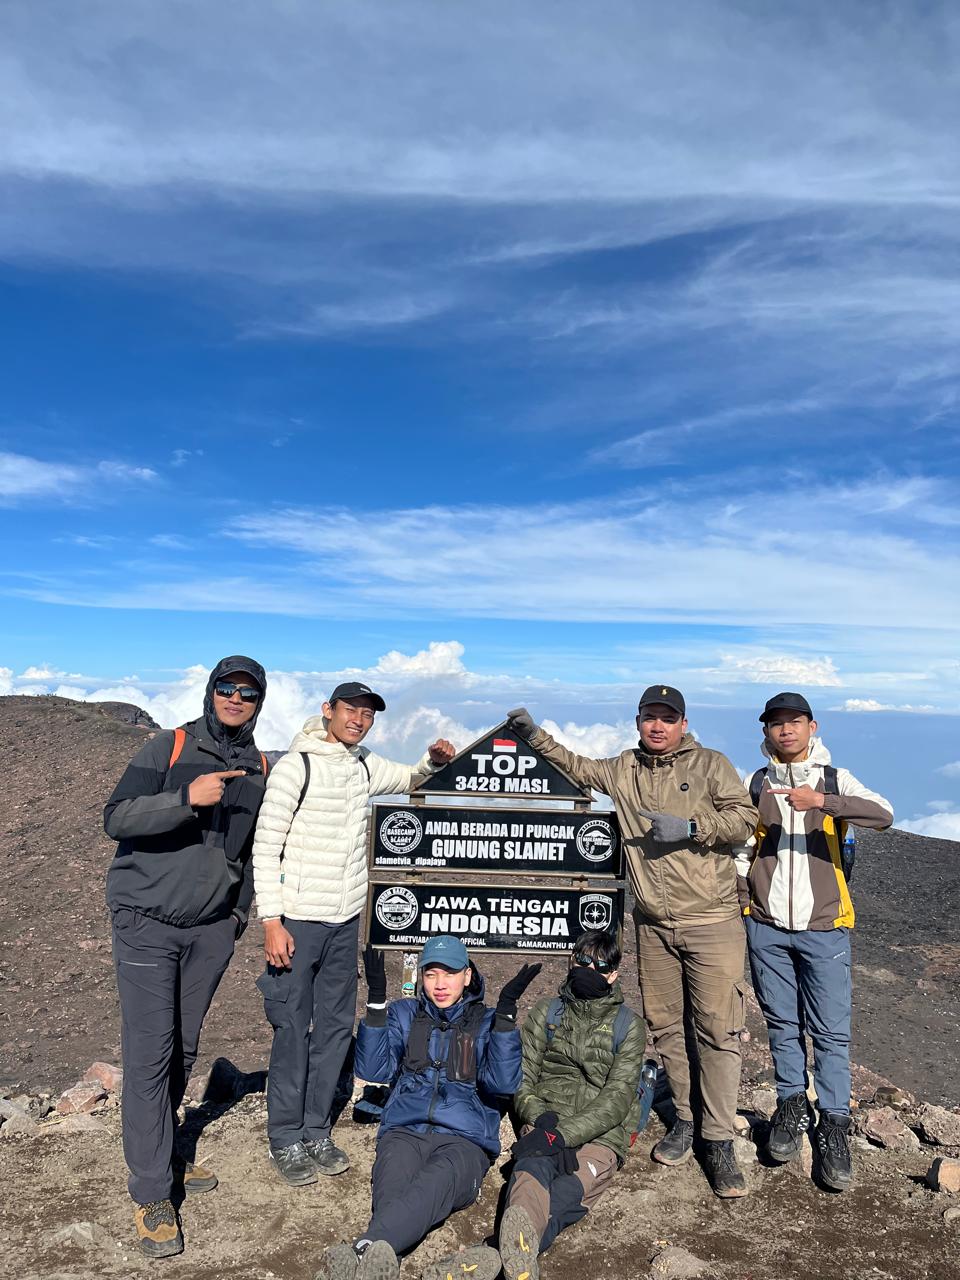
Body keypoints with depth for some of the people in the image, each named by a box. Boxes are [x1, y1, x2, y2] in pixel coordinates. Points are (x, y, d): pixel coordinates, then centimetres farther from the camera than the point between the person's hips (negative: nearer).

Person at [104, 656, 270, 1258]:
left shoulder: (261, 768, 6)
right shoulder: (168, 748, -8)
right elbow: (116, 818, -17)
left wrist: (242, 909, 13)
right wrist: (187, 797, -30)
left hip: (213, 929, 4)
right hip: (148, 921, -4)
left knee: (184, 1048, 14)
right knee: (150, 1053, -4)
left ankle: (166, 1154, 33)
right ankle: (152, 1195, 7)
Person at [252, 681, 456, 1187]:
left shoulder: (365, 765, 7)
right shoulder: (296, 765, -12)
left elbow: (407, 779, 26)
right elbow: (266, 847, -12)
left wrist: (433, 761, 3)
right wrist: (271, 920, -16)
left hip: (346, 921, 6)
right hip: (298, 920, -6)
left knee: (336, 1027, 12)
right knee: (293, 1030, 2)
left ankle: (317, 1132, 27)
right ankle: (286, 1141, 19)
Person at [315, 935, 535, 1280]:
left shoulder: (487, 1023, 15)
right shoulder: (404, 1015, 20)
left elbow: (503, 1083, -3)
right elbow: (373, 1070, 5)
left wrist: (506, 1010, -14)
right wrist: (376, 1001, -6)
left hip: (464, 1139, -2)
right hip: (404, 1131, 2)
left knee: (436, 1183, -38)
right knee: (393, 1191, -34)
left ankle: (364, 1251, -61)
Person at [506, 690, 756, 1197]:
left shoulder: (710, 764, -1)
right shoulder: (623, 770, 10)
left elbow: (744, 818, -7)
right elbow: (575, 766, 22)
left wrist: (689, 827, -17)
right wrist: (534, 735, 14)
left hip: (711, 921, -4)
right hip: (653, 924, 4)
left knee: (718, 1030, -3)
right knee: (663, 1024, 11)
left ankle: (718, 1140, 9)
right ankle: (685, 1118, 28)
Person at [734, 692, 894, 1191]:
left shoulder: (835, 780, -1)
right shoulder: (755, 784, 4)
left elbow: (883, 814, -19)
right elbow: (740, 850, 10)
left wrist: (821, 801, -32)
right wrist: (742, 910, 2)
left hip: (824, 929, -1)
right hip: (767, 927, 2)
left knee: (831, 1031, 2)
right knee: (782, 1024, 12)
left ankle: (834, 1126, 16)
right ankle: (791, 1105, 28)